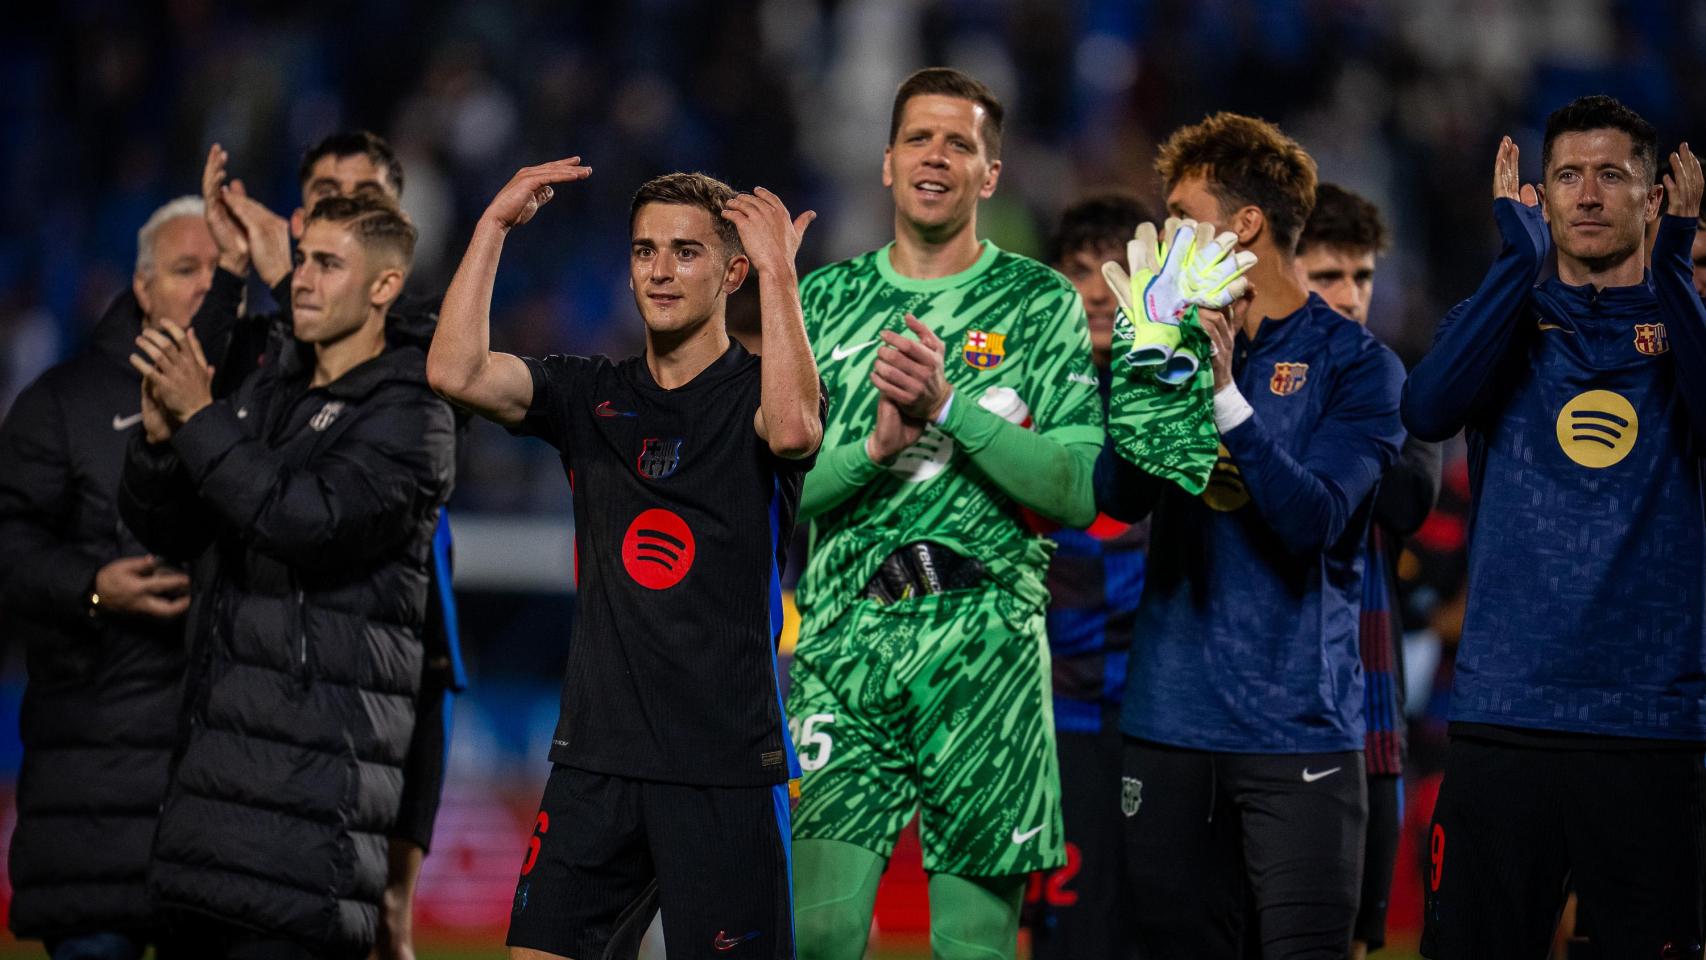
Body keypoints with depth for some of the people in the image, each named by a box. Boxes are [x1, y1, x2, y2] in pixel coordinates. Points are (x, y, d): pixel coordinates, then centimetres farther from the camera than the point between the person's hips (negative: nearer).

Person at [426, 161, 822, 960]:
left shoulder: (753, 392, -1)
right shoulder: (591, 398, 10)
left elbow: (792, 427, -26)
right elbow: (455, 373, -4)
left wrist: (779, 270, -21)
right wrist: (495, 226, -4)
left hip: (725, 767, -4)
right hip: (596, 755, 4)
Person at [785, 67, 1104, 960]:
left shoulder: (1041, 302, 7)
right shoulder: (824, 300, 15)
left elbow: (1082, 489, -4)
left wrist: (949, 404, -13)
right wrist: (874, 446, -12)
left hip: (983, 645, -1)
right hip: (840, 643, 2)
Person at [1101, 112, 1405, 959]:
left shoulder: (1354, 364, -2)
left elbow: (1314, 518, -16)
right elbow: (1122, 497, -1)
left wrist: (1224, 393, -24)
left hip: (1297, 728, -4)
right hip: (1170, 724, 4)